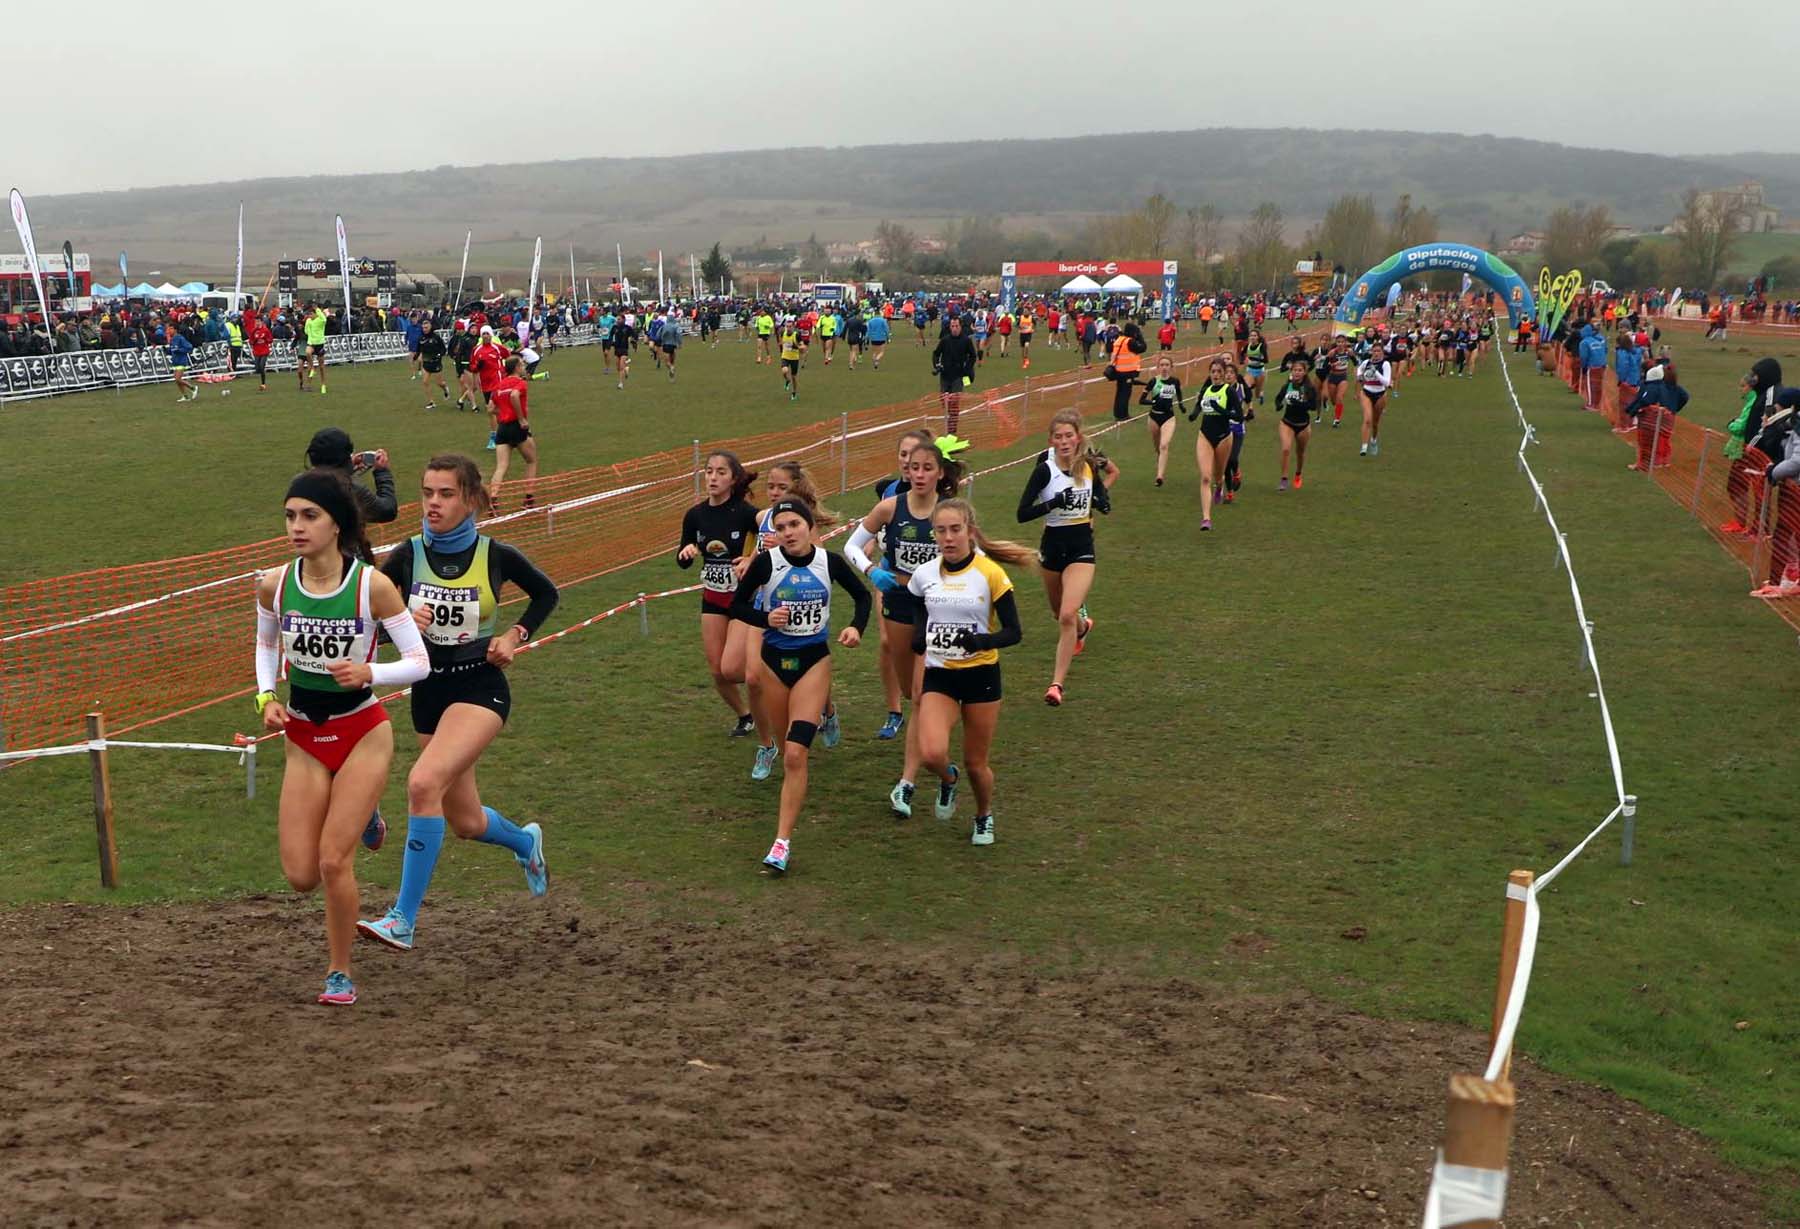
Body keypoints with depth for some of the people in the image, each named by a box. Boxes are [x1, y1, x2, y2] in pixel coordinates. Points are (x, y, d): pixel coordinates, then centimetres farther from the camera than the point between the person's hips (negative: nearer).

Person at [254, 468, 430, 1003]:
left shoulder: (372, 585, -19)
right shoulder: (273, 585, -8)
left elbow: (419, 663, -13)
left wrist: (369, 672, -30)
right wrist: (267, 697, -4)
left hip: (363, 735, -4)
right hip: (303, 738, 4)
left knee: (333, 862, -9)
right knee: (300, 876, 3)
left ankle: (341, 973, 16)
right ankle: (355, 816, 38)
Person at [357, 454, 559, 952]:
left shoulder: (496, 555, -8)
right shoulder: (408, 556, -4)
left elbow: (546, 594, 10)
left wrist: (515, 636, -4)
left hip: (480, 688, -4)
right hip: (428, 690, 4)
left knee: (424, 782, -27)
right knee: (465, 822, 14)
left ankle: (404, 921, -19)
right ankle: (526, 842, 51)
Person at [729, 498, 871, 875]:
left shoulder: (829, 562, -8)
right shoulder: (766, 563, -11)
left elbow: (862, 595, 9)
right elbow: (737, 607, -2)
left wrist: (856, 627, -9)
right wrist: (766, 618, -20)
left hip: (814, 661, -1)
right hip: (774, 659, 1)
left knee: (796, 754, -13)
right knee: (788, 752, 13)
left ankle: (782, 843, -11)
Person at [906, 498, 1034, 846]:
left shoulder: (990, 573, -10)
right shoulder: (925, 574, 0)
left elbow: (1013, 632, -10)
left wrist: (982, 641, -28)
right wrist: (919, 641, -1)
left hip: (981, 676, -2)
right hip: (938, 676, 2)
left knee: (975, 763, 7)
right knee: (931, 753, -21)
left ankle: (984, 816, 39)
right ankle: (948, 778, 16)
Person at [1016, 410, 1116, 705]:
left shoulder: (1090, 465, -3)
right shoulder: (1045, 470, -12)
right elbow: (1022, 514, -16)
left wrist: (1103, 498, -3)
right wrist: (1054, 502, -29)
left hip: (1082, 549, -1)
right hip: (1053, 546, 1)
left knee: (1068, 615, -19)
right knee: (1060, 613, 23)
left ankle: (1057, 683, -13)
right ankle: (1083, 626, 60)